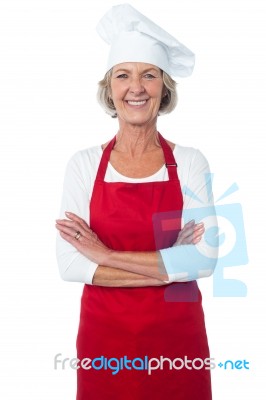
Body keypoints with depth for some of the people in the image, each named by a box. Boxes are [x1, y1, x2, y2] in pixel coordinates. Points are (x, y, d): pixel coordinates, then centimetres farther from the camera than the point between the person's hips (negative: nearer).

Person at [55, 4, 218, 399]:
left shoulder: (189, 162, -4)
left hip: (176, 335, 0)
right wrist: (171, 266, -14)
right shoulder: (83, 164, -4)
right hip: (105, 335, 0)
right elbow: (70, 265, -11)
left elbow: (204, 259, -14)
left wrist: (107, 255, -16)